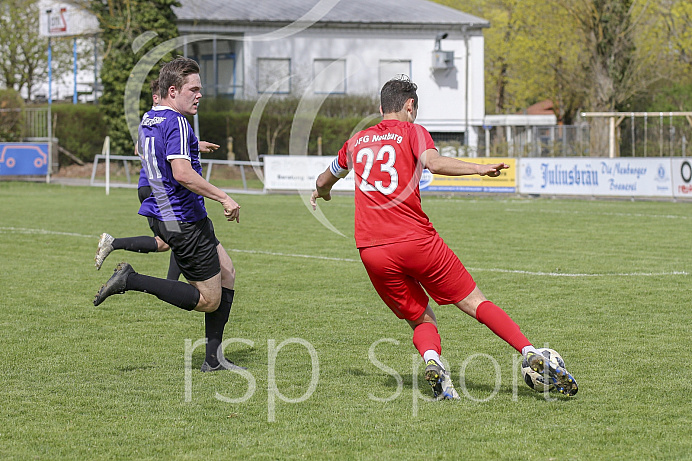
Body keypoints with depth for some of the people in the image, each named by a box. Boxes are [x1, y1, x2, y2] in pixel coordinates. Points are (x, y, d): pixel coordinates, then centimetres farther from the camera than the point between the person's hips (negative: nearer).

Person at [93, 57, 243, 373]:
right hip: (184, 220, -10)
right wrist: (223, 197, -28)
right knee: (209, 299, -4)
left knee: (226, 273, 17)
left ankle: (213, 357, 16)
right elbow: (181, 172, -32)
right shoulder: (177, 123, -20)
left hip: (162, 214, 10)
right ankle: (131, 281, -9)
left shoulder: (148, 121, 10)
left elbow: (141, 150, 32)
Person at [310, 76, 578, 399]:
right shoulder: (412, 132, 6)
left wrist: (321, 192, 58)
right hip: (416, 239, -3)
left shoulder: (357, 142, 19)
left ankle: (431, 361, -18)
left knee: (421, 319, 13)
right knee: (474, 302, 4)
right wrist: (479, 169, -18)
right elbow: (433, 163, -17)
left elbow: (324, 181, 36)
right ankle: (531, 355, -9)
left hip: (371, 251, 3)